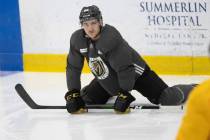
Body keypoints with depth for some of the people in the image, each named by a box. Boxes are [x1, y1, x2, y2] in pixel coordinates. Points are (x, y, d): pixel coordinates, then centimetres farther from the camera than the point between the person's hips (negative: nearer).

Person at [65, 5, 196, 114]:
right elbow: (73, 68, -8)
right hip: (108, 79, 6)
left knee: (168, 99, -16)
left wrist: (124, 94, -34)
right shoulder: (77, 39, -15)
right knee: (86, 98, 1)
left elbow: (125, 69, -33)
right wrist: (73, 94, -15)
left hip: (134, 72, -6)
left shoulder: (112, 37, -34)